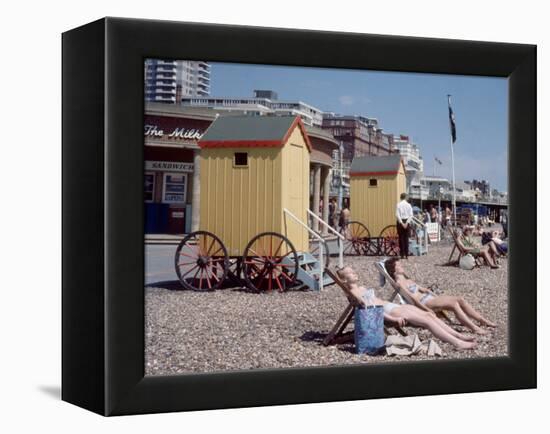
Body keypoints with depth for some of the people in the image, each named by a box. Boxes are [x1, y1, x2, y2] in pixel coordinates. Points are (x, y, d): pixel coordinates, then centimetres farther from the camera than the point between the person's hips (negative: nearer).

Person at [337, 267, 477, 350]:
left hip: (392, 305, 9)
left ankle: (459, 336, -8)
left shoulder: (362, 288, 25)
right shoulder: (353, 293, -6)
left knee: (430, 315, -4)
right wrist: (393, 319, -24)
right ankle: (457, 343, -22)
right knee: (427, 320, -18)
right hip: (388, 311, -9)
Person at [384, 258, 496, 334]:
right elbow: (412, 297, -12)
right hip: (423, 303, -9)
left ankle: (483, 320, -6)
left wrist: (437, 297, 13)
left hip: (430, 298, 9)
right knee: (453, 303, -27)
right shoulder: (399, 282, -3)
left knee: (460, 299, -6)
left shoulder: (408, 280, 26)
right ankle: (474, 328, -33)